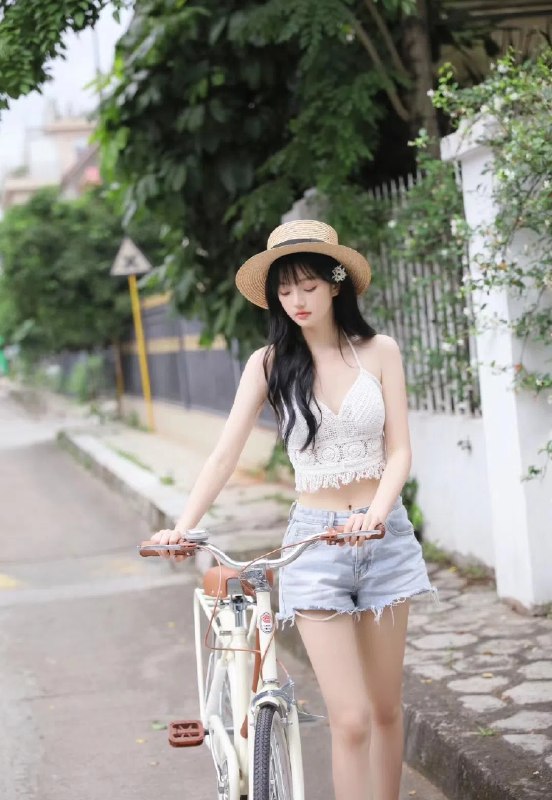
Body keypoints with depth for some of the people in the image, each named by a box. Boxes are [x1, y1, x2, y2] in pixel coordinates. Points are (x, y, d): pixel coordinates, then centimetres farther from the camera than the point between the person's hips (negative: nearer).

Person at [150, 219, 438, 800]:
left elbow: (399, 451, -2)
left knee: (386, 708, 10)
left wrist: (375, 513, -21)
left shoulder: (379, 352, 1)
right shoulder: (269, 364, -1)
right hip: (314, 540, -1)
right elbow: (225, 454, -6)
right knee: (351, 720, -9)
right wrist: (183, 526, -20)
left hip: (384, 535, 2)